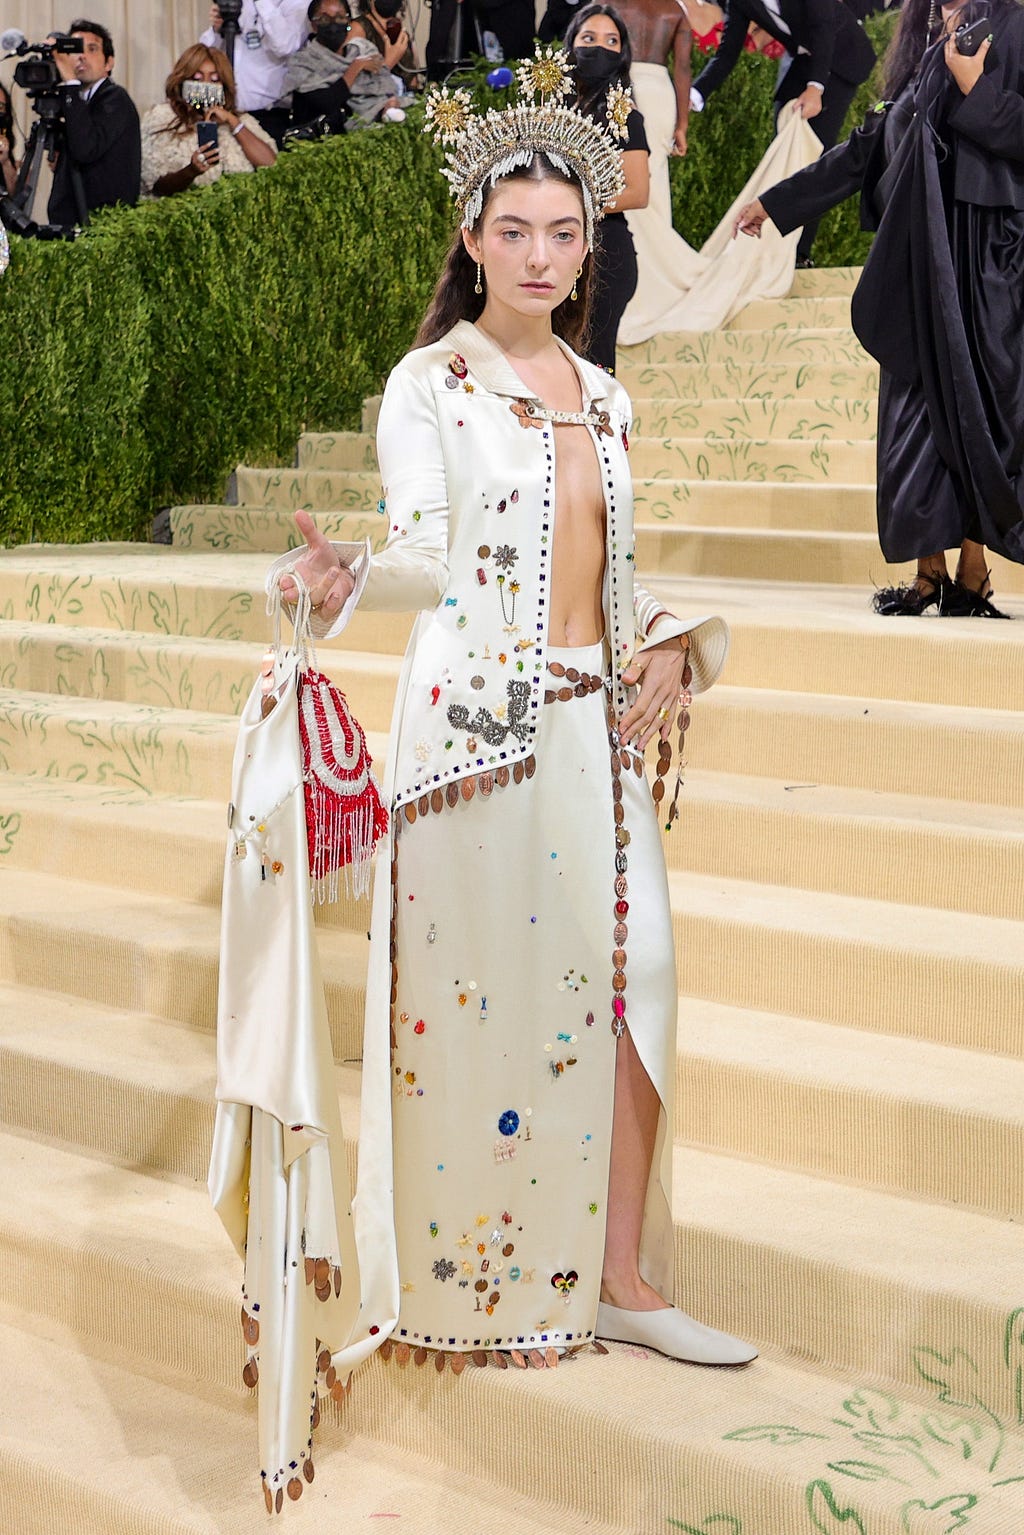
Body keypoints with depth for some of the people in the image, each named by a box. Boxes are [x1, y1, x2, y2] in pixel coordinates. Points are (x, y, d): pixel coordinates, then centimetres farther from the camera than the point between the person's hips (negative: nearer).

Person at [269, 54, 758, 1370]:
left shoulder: (603, 397, 15)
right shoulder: (430, 383, -3)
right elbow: (425, 558, -11)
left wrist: (670, 650, 4)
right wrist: (348, 576, -31)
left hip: (597, 721, 6)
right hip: (475, 719, -6)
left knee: (625, 982, 2)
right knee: (482, 989, -2)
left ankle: (619, 1278, 11)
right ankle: (464, 1282, 11)